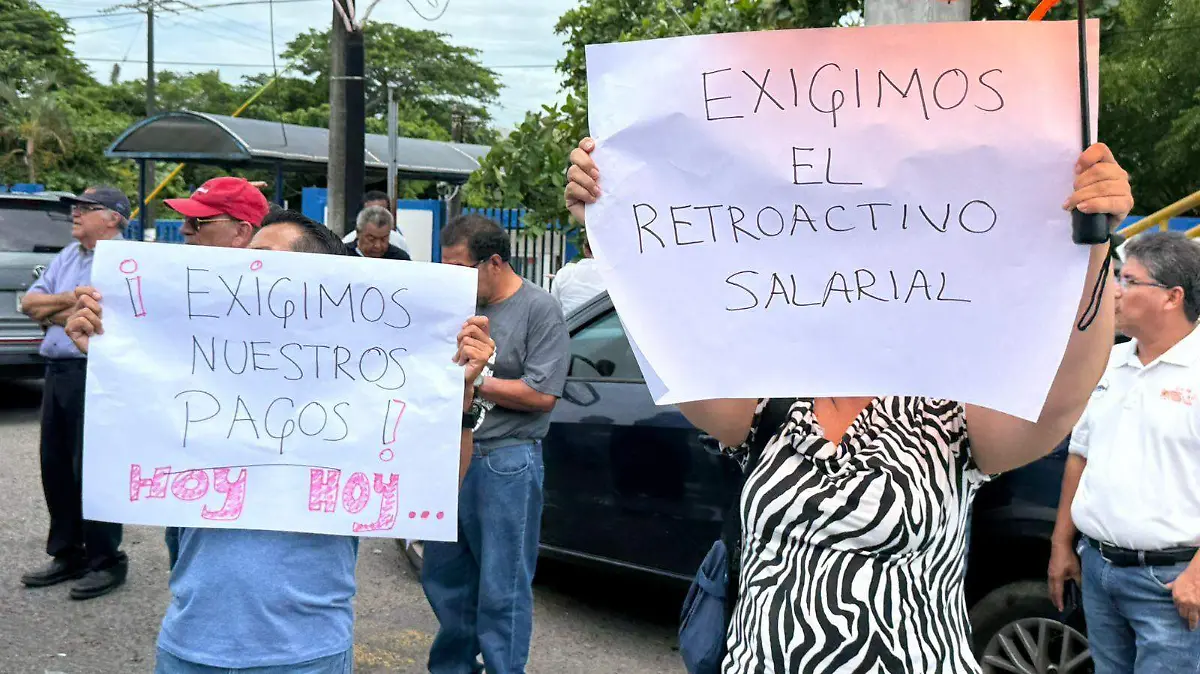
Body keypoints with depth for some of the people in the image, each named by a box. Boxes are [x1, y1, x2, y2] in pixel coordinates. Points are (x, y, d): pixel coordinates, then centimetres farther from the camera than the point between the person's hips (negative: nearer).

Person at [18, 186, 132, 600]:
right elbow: (29, 303, 10)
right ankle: (68, 554, 25)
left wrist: (50, 311, -4)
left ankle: (107, 560, 10)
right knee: (55, 469, 13)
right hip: (57, 373, 9)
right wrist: (70, 299, -7)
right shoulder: (66, 257, 16)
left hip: (96, 376, -9)